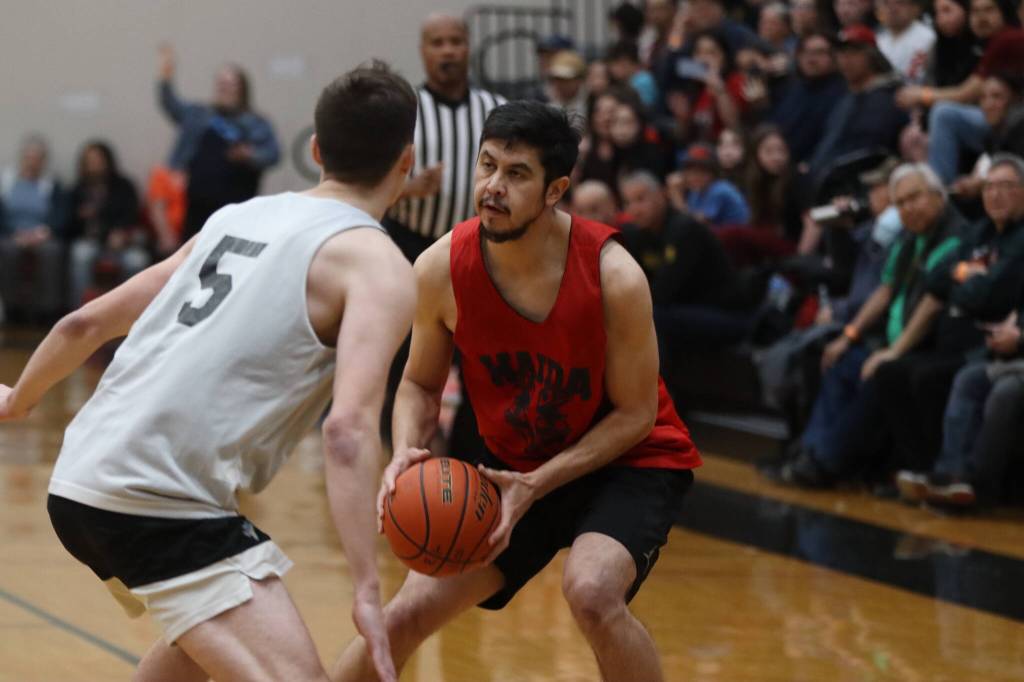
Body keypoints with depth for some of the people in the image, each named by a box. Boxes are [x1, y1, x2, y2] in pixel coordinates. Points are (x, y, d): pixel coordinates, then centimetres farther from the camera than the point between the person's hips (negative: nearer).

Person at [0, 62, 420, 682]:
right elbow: (349, 427, -19)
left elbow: (88, 324, 23)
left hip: (81, 485, 9)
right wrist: (368, 589, -20)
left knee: (209, 630, 33)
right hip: (163, 504, -9)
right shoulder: (379, 266, -4)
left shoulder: (238, 217, 18)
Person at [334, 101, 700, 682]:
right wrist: (407, 453, -22)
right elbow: (421, 384, 0)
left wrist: (536, 486, -24)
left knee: (592, 592, -32)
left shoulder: (613, 276, -27)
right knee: (406, 616, -2)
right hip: (514, 466, 4)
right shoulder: (442, 269, -17)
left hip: (628, 461, -4)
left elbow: (636, 414, -15)